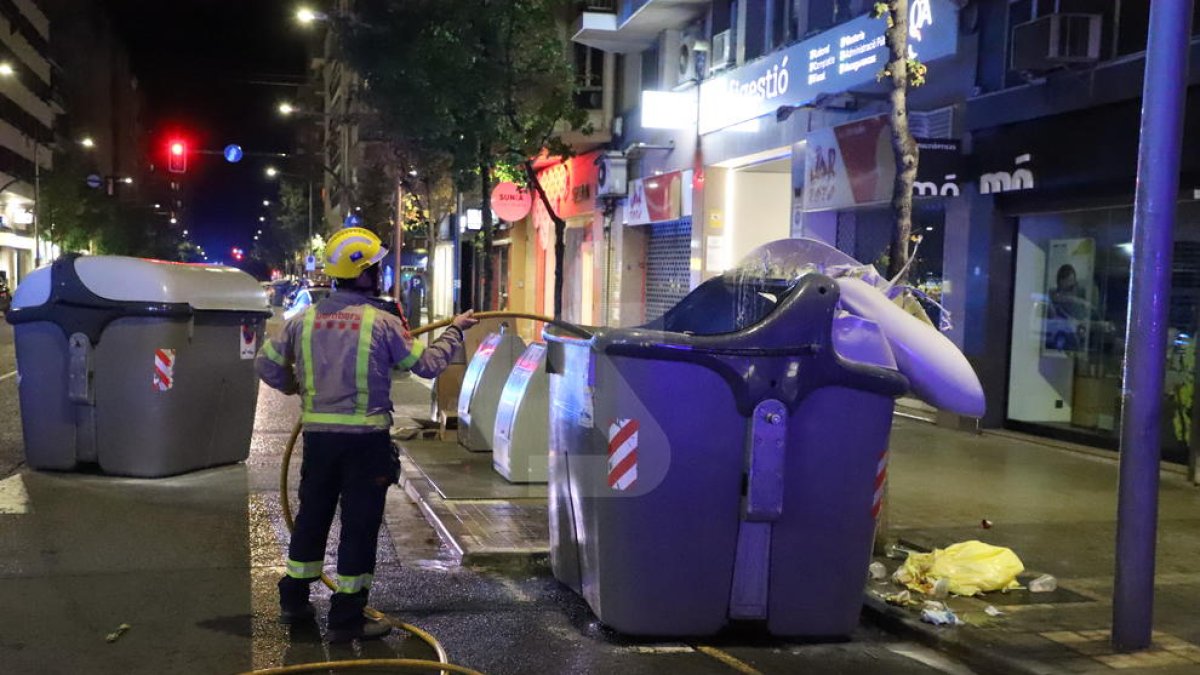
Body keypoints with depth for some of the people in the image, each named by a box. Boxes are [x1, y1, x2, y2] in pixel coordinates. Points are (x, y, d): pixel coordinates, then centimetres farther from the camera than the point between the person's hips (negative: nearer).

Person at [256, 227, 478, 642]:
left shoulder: (305, 319, 2)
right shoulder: (382, 321, -10)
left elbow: (266, 365, 8)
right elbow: (427, 365, -2)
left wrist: (297, 388, 26)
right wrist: (455, 331, 12)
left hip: (318, 434, 5)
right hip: (365, 437, -5)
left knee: (312, 515, 20)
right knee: (360, 523, 5)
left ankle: (294, 600, 32)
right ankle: (346, 617, 11)